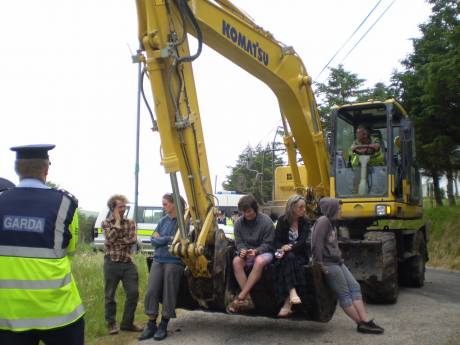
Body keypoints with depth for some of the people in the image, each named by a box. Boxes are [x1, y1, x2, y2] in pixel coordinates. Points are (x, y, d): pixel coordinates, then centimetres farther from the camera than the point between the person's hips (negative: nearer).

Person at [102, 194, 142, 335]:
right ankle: (111, 323, 21)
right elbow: (110, 238, -16)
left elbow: (133, 240, -6)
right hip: (112, 263, -2)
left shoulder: (130, 222, 9)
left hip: (128, 263, 3)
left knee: (133, 293, 1)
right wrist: (117, 222, -10)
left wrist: (117, 242, -12)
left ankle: (127, 323, 16)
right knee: (110, 295, 6)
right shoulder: (106, 223, 2)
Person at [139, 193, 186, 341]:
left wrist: (161, 238, -6)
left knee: (169, 294, 1)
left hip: (174, 262, -5)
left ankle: (163, 326, 14)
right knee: (151, 292, 1)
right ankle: (151, 325, 12)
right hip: (158, 261, 5)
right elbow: (154, 240, 6)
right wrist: (168, 239, -9)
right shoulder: (163, 221, 11)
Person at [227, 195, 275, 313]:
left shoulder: (266, 221, -11)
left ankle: (240, 297, -35)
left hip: (263, 252, -3)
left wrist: (256, 251, -28)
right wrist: (242, 250, -22)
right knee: (236, 261, -31)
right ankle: (247, 298, -29)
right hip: (246, 253, 3)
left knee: (259, 261, -38)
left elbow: (268, 243, -10)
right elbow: (238, 242, 2)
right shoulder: (238, 223, 1)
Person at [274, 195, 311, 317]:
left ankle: (287, 303, -38)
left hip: (299, 254, 0)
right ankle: (293, 292, -52)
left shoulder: (304, 222, 4)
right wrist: (282, 249, -19)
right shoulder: (282, 220, 4)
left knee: (289, 259, -33)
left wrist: (290, 247, -25)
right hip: (285, 254, 0)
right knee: (289, 258, -34)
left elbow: (303, 241, -8)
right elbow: (277, 240, 2)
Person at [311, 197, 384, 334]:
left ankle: (366, 321, 2)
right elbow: (316, 245, -21)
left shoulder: (332, 223, 16)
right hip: (328, 264, -10)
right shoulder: (323, 221, -15)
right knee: (344, 294, -4)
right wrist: (320, 265, -20)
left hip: (337, 262, 10)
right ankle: (361, 323, 3)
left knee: (355, 287, 3)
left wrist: (339, 257, 14)